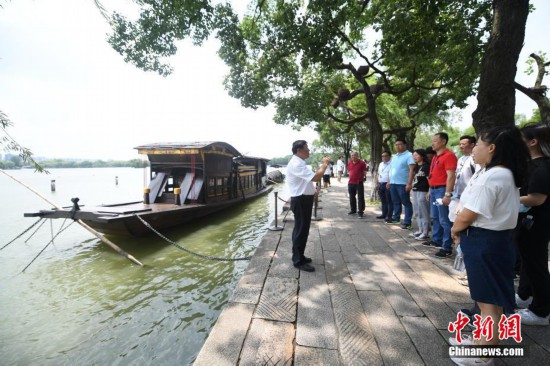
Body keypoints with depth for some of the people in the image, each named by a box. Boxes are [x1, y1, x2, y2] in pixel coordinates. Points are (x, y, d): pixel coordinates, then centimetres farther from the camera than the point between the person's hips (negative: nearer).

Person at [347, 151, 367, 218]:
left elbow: (364, 172, -2)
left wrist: (364, 177, -12)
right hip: (351, 183, 6)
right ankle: (353, 210, 30)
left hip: (359, 183, -5)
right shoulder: (349, 163, 10)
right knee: (352, 197, 15)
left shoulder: (362, 163, -4)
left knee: (360, 198, -4)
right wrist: (349, 173, 7)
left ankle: (360, 212, 1)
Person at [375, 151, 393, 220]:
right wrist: (376, 183, 15)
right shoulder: (381, 164, 19)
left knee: (389, 201, -2)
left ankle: (389, 216, 3)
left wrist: (389, 183, -25)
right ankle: (384, 214, 24)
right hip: (380, 184, 8)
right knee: (383, 201, 15)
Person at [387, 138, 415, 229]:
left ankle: (407, 222, 2)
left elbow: (412, 170, -16)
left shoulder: (409, 155, -8)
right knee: (396, 202, 17)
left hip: (403, 184, -8)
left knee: (406, 203, -1)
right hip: (393, 183, 8)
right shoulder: (394, 156, 17)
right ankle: (396, 218, 29)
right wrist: (389, 181, 18)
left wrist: (409, 183, -23)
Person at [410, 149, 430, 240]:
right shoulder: (416, 167, 15)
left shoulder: (426, 166, -10)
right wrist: (413, 188, 19)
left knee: (423, 212, -3)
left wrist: (429, 192, -17)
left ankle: (425, 233, 5)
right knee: (417, 212, 14)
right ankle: (420, 230, 24)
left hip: (423, 192, -9)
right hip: (415, 191, 9)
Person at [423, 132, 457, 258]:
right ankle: (436, 240, 31)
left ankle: (447, 248, 3)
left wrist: (447, 194, -24)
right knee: (435, 217, 18)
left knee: (444, 220, -5)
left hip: (442, 190, -10)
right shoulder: (435, 157, 16)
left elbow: (451, 176, -20)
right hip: (434, 190, 10)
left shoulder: (448, 155, -14)